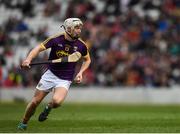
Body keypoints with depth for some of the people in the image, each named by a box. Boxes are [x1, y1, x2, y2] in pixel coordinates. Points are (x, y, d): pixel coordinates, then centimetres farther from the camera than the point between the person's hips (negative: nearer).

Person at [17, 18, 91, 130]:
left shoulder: (81, 45, -5)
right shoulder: (56, 39, -11)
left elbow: (87, 60, 13)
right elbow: (39, 48, -9)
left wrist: (80, 72, -3)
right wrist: (28, 59, -26)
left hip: (65, 80, 0)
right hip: (50, 74, 0)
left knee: (57, 101, -27)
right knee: (35, 101, 0)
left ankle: (49, 108, 9)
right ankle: (24, 123, 26)